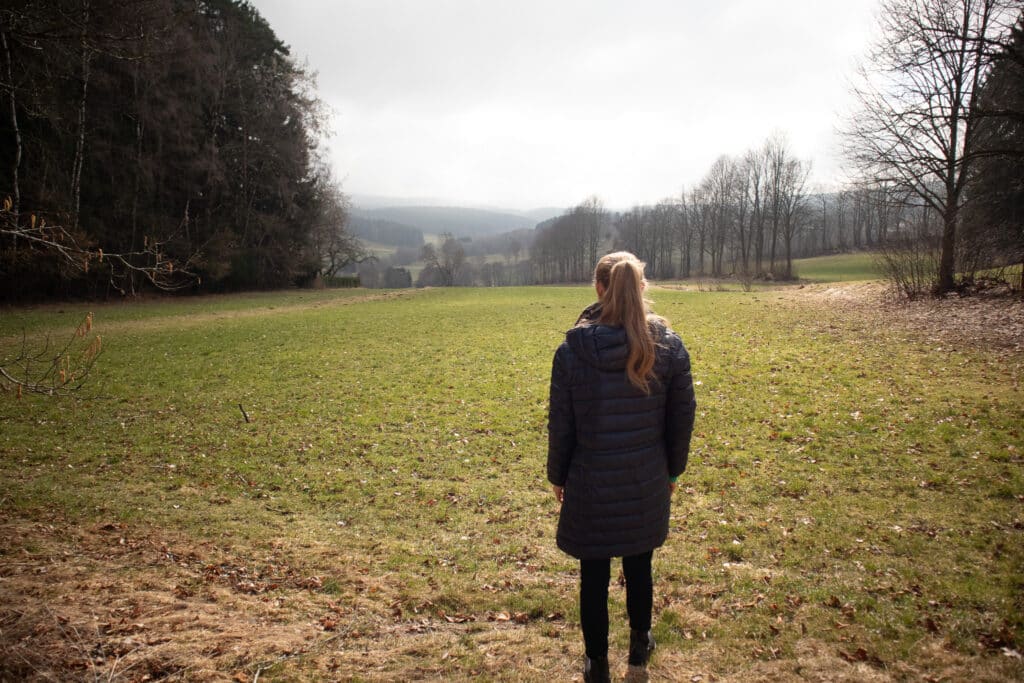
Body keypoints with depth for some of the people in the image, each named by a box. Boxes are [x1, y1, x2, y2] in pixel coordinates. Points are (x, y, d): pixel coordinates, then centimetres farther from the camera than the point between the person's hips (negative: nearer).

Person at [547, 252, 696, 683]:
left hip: (591, 485, -2)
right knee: (639, 569, 22)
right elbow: (682, 417, -1)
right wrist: (672, 469, 14)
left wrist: (557, 476, 7)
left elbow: (560, 424, -7)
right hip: (648, 485, 3)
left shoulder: (572, 349, -14)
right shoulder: (669, 346, -9)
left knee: (594, 577, 13)